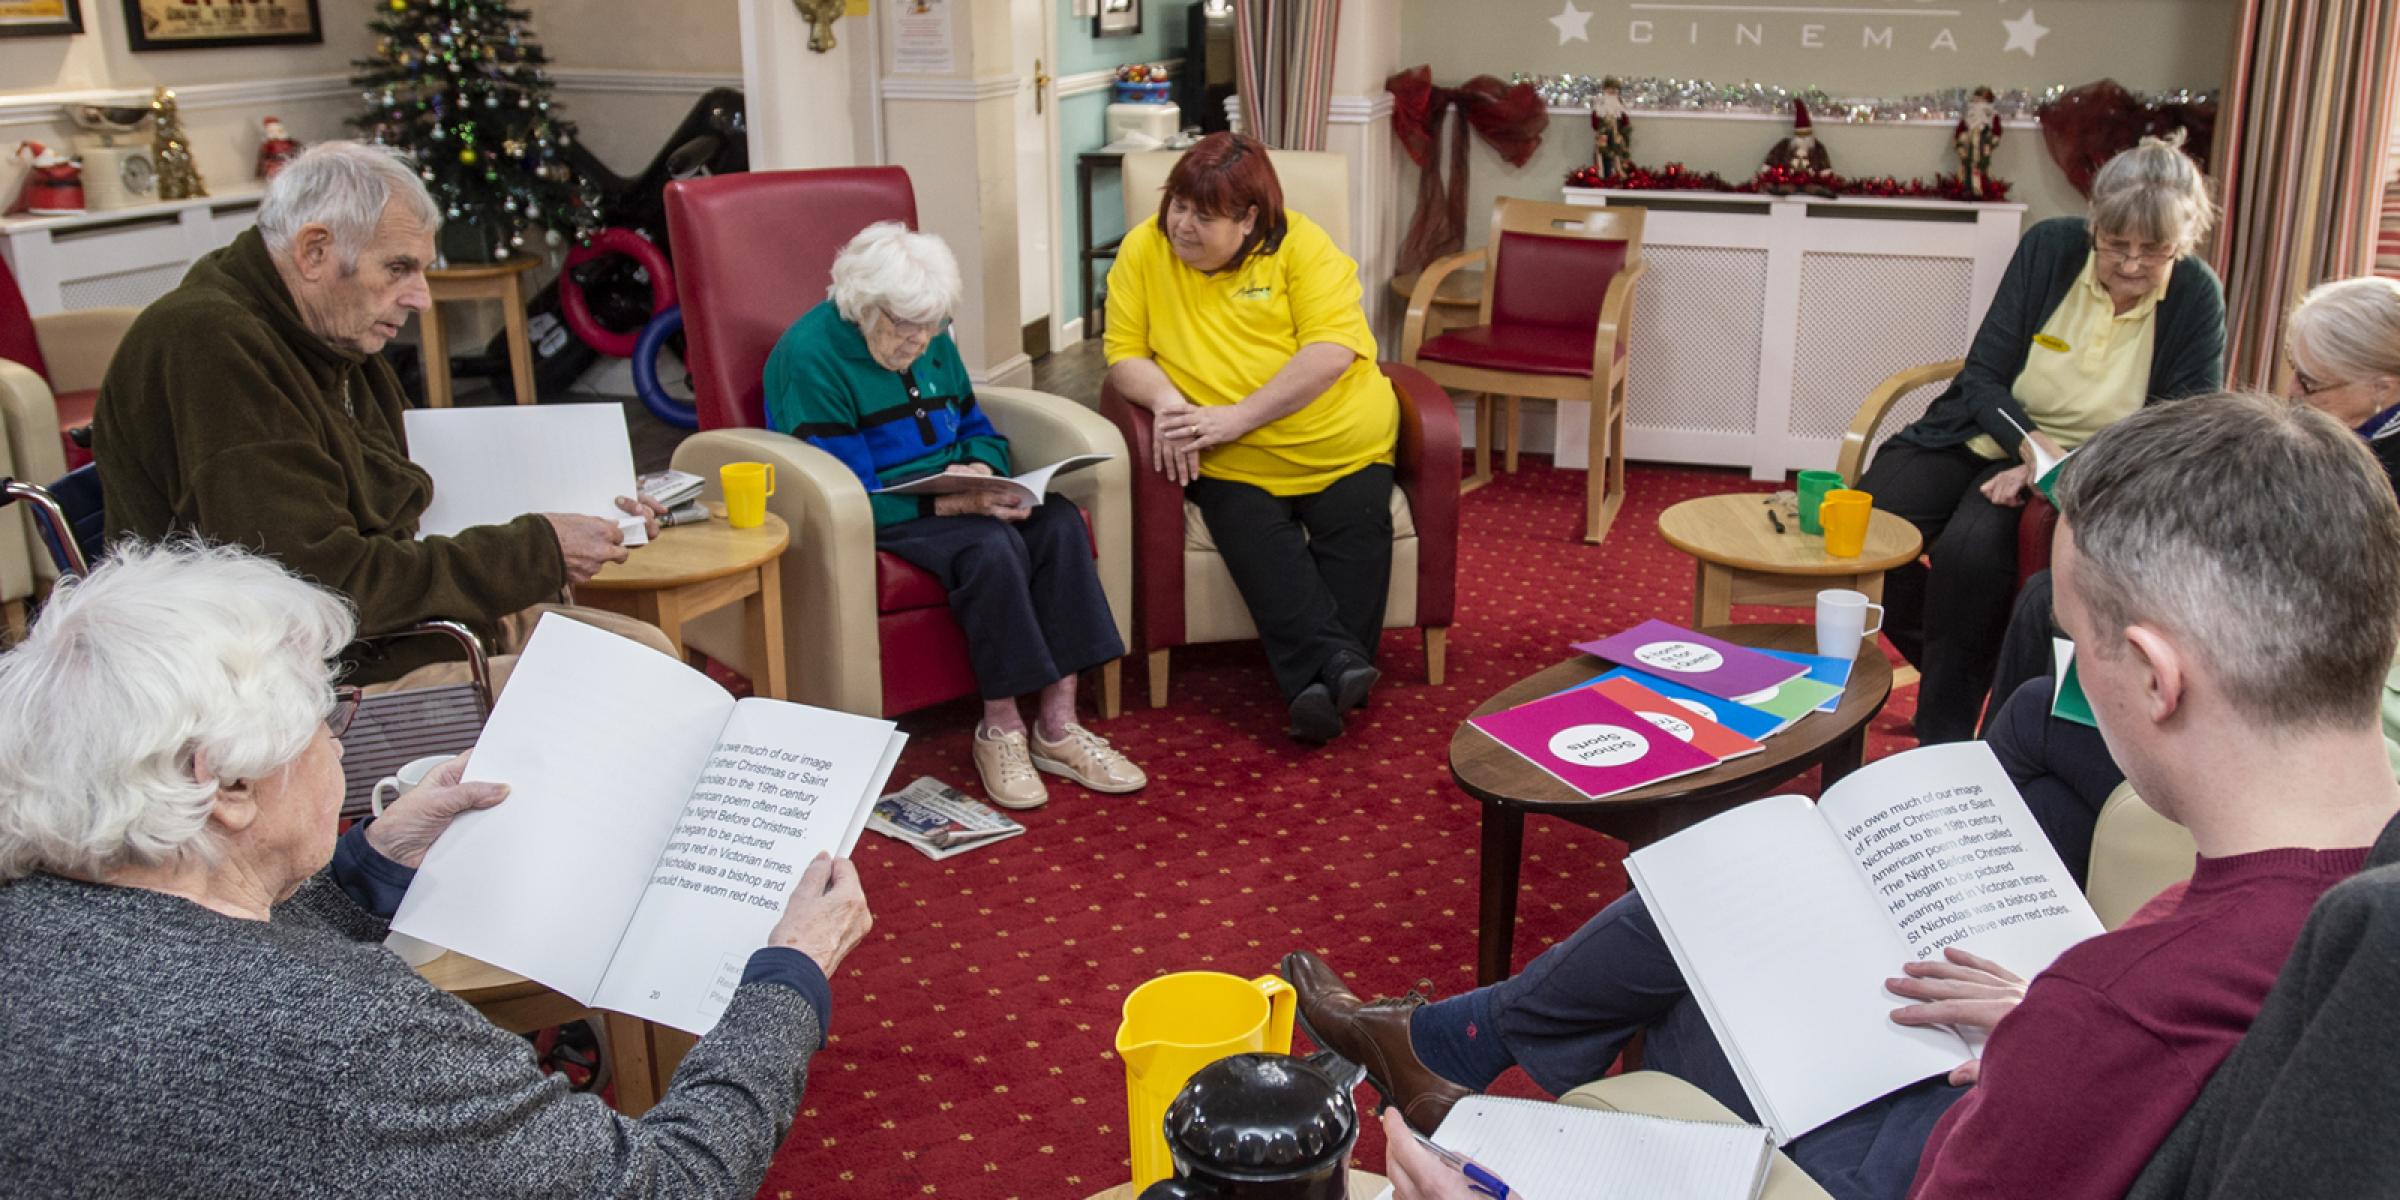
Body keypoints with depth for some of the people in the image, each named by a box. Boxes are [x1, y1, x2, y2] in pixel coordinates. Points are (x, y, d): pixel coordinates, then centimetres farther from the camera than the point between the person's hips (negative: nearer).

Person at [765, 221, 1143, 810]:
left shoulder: (931, 341, 7)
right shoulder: (811, 356, -17)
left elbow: (981, 432, 17)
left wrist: (979, 471, -8)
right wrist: (953, 502, -30)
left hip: (953, 497, 8)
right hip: (871, 518, -7)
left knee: (1060, 519, -19)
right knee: (991, 546, -33)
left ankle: (1057, 725, -19)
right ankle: (1000, 729, -18)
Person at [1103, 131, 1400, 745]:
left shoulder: (1300, 243, -3)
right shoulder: (1144, 250, 5)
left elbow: (1331, 349, -14)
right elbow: (1125, 353, 5)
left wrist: (1237, 419, -21)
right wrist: (1167, 402, -18)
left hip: (1342, 448, 0)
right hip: (1231, 465, 0)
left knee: (1357, 534, -24)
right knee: (1256, 536, -28)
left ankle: (1317, 683, -20)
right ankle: (1336, 664, -31)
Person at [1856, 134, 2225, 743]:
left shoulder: (2196, 298, -8)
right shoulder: (2050, 247, -5)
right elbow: (1983, 375, -3)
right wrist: (2030, 443, -23)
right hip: (1986, 436, 3)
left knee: (1969, 553, -33)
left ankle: (1943, 742, -16)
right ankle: (1972, 672, 3)